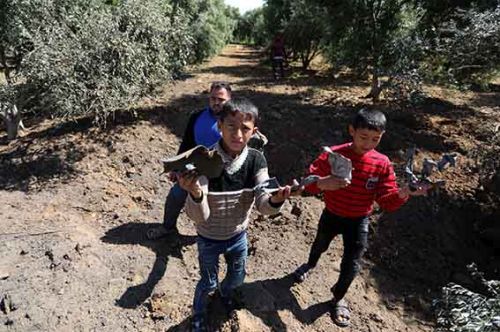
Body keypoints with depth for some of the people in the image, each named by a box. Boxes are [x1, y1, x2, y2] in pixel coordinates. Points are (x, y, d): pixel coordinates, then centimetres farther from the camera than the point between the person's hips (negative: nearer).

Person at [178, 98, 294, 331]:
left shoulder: (256, 160, -20)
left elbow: (263, 205, -24)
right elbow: (198, 217, -32)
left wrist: (275, 200, -48)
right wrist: (195, 194, -54)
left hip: (238, 235, 3)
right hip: (209, 238, -3)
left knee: (238, 277, 26)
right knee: (208, 282, 18)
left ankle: (225, 291, 62)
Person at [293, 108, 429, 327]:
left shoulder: (382, 164, -17)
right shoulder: (333, 154, -23)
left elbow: (387, 202, -15)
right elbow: (308, 183, -24)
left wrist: (403, 194, -36)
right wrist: (322, 183, -47)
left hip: (359, 221, 0)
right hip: (331, 215, 0)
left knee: (351, 265, 7)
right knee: (320, 246, 27)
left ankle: (338, 298, 39)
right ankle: (310, 265, 64)